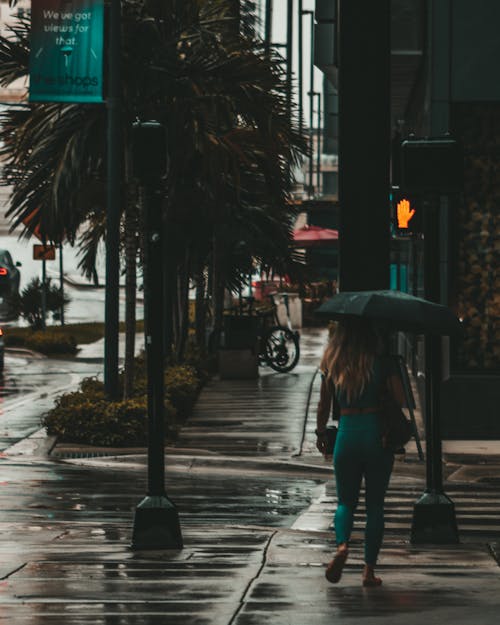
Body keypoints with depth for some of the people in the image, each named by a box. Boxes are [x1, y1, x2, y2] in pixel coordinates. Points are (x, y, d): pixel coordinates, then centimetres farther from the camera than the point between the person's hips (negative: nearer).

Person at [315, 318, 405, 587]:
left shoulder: (331, 365, 1)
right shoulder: (382, 363, -6)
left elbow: (324, 406, 8)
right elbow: (401, 399, -7)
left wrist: (320, 434, 23)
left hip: (346, 434, 1)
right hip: (377, 433, -1)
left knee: (346, 501, 15)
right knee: (375, 504, 9)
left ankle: (342, 545, -15)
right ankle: (369, 570, 7)